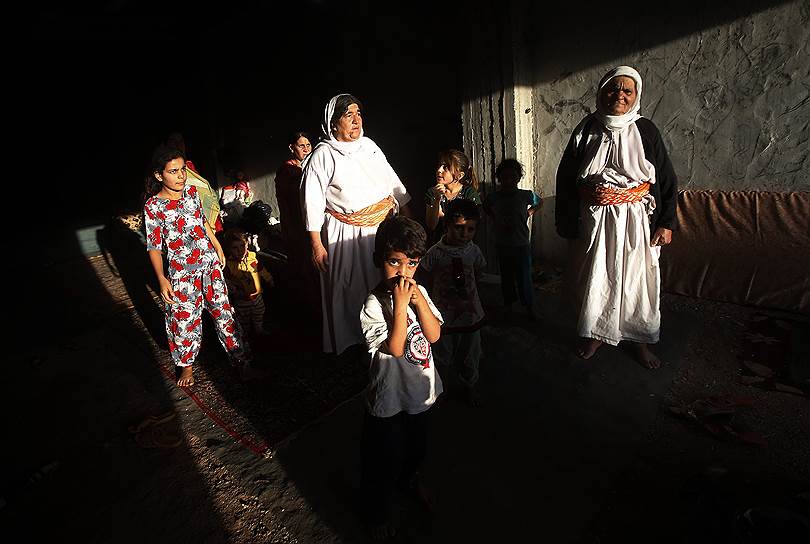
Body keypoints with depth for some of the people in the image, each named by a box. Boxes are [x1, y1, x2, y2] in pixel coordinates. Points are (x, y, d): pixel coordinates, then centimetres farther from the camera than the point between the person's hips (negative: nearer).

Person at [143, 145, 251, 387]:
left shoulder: (192, 191, 1)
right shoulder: (153, 206, -11)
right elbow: (154, 247, -8)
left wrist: (218, 248, 20)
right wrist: (162, 279, -15)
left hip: (209, 261, 4)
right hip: (181, 270, -3)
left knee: (222, 308, 9)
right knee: (184, 317, 7)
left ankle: (238, 353, 22)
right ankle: (186, 365, 29)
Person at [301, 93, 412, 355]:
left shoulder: (369, 146, 10)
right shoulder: (323, 155, -7)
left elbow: (393, 182, 15)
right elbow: (312, 202, -10)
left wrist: (408, 216, 12)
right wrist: (316, 244, -15)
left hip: (383, 228, 6)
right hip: (347, 235, -5)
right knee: (351, 293, 5)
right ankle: (351, 347, 25)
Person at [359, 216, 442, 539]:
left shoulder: (419, 292, -6)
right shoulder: (374, 305, -25)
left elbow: (434, 335, -13)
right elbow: (395, 348, -30)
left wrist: (419, 300, -24)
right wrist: (400, 305, -35)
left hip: (420, 389, 6)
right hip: (389, 397, -6)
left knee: (416, 445, 30)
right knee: (385, 459, 15)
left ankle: (410, 479, 62)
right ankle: (376, 513, 43)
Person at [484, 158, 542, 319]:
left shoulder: (526, 195, -9)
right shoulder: (493, 197, -7)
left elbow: (539, 202, 12)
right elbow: (486, 208, 16)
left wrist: (528, 214, 0)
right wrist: (496, 220, 3)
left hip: (522, 244, -2)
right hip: (502, 244, 2)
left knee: (524, 278, 3)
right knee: (506, 276, 15)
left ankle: (530, 308, 18)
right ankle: (508, 303, 32)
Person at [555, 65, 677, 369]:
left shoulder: (645, 131, -1)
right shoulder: (586, 130, 0)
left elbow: (667, 181, 2)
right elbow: (566, 178, 3)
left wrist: (666, 223, -3)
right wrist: (567, 222, 1)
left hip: (635, 221, 0)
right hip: (594, 222, 1)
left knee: (637, 281, 8)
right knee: (594, 279, 9)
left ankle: (640, 341, 28)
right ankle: (596, 335, 30)